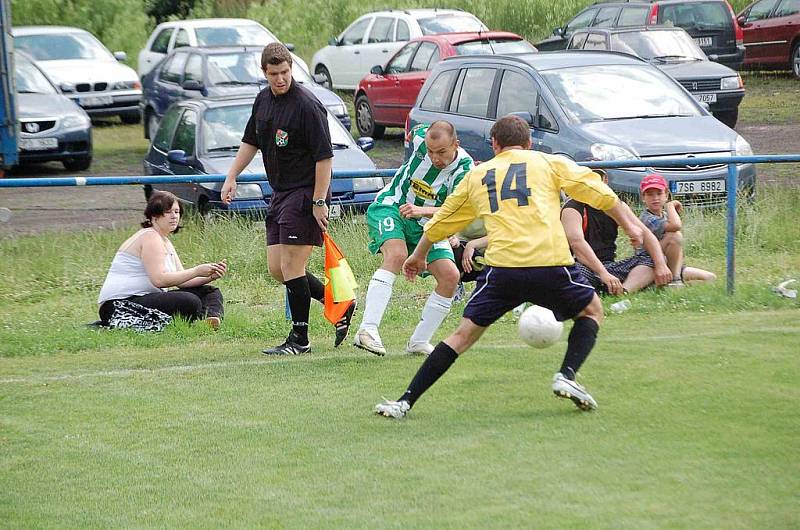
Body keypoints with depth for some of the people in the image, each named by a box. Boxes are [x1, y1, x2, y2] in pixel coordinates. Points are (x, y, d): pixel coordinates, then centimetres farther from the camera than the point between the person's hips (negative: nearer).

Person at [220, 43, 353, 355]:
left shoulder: (307, 105, -17)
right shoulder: (263, 100, 9)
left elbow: (324, 156, -19)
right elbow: (250, 142, 23)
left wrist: (319, 202, -21)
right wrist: (231, 177, 14)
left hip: (305, 193, -9)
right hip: (280, 194, 9)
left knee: (291, 267, -8)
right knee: (277, 268, 8)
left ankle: (299, 339, 3)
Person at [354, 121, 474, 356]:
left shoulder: (464, 169, -22)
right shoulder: (419, 136, -17)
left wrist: (422, 210, -48)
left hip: (426, 225, 2)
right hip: (390, 207, -2)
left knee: (450, 277, -11)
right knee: (396, 255, -31)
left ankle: (419, 342, 5)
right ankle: (367, 330, -42)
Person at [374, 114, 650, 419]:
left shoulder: (477, 175, 23)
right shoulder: (550, 163, 17)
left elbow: (441, 221, 32)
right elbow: (599, 193, 9)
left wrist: (418, 256, 46)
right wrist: (629, 225, 17)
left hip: (502, 267, 1)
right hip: (551, 263, -1)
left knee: (465, 333, 10)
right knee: (591, 311, 25)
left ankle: (405, 402, 3)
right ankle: (567, 375, 5)